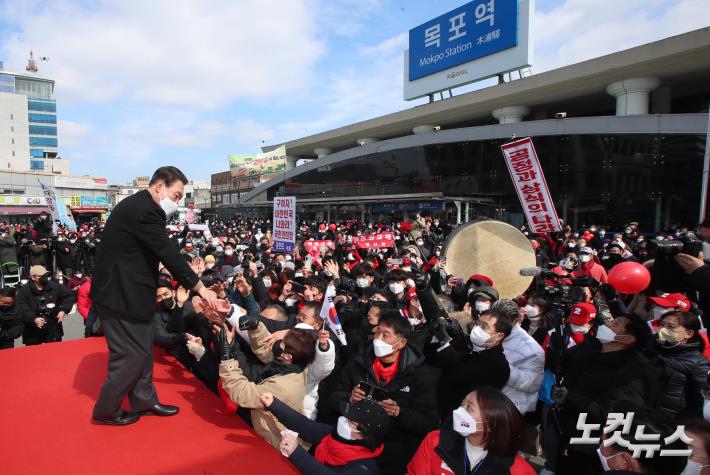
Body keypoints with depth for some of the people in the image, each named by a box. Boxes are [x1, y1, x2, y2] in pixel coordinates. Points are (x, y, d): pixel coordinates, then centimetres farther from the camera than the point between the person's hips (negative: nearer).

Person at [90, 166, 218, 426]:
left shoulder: (137, 205, 12)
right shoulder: (145, 209, -21)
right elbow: (170, 254, -22)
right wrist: (200, 287, -15)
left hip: (122, 289, 11)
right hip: (121, 294, -11)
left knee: (143, 347, 17)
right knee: (131, 354, 2)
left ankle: (144, 401, 30)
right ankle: (106, 411, 20)